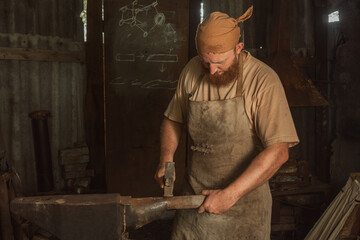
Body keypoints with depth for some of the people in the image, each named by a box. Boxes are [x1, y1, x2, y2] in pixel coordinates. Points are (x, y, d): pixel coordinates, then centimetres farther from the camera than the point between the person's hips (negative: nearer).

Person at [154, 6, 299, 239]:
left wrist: (230, 194, -25)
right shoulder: (192, 71, -1)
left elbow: (278, 151, -22)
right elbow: (173, 119, 13)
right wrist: (166, 158, -4)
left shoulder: (264, 81, -16)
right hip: (195, 195, 4)